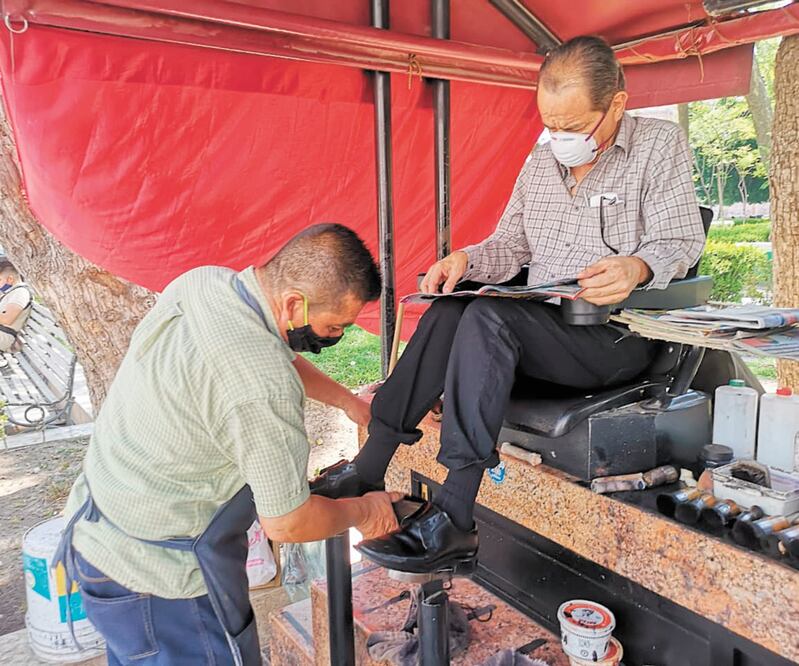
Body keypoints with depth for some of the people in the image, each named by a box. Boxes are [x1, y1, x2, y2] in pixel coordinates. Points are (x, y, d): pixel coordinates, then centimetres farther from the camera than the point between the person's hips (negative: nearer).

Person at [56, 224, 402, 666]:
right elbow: (286, 524, -21)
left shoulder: (204, 281, -7)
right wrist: (361, 512, -3)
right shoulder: (263, 388, -34)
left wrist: (346, 400, 19)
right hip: (156, 581, -9)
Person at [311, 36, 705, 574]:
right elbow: (511, 245, 17)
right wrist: (466, 260, -4)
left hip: (618, 334, -6)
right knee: (447, 313, -22)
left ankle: (452, 520, -34)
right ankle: (369, 470, -22)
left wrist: (636, 266, -29)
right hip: (537, 323, 6)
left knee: (488, 317, -32)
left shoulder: (661, 144, 1)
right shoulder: (541, 162, 16)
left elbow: (682, 240, -7)